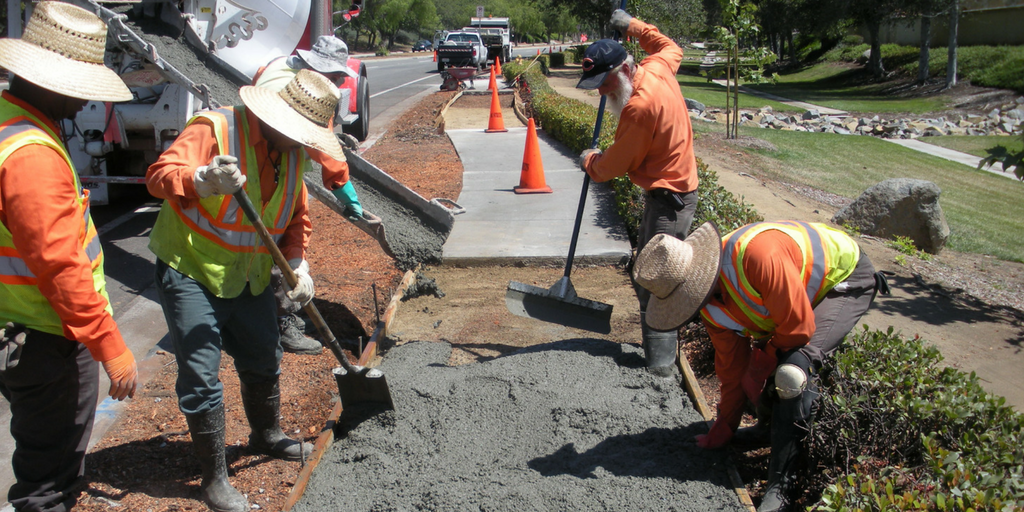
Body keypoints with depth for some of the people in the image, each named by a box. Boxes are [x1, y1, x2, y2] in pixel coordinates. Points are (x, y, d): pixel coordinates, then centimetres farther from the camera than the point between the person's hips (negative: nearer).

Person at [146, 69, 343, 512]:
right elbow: (159, 175, -30)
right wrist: (203, 180, -50)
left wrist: (296, 264, -3)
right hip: (191, 275, -7)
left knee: (263, 361, 20)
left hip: (250, 277, 7)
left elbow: (296, 216, 12)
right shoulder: (214, 129, -20)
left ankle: (267, 437, 45)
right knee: (201, 378, -4)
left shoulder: (293, 152, 3)